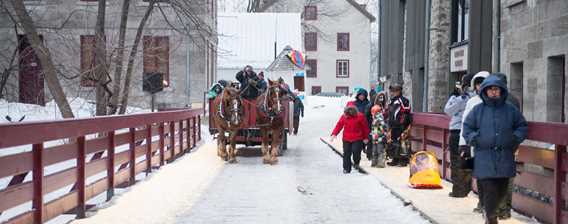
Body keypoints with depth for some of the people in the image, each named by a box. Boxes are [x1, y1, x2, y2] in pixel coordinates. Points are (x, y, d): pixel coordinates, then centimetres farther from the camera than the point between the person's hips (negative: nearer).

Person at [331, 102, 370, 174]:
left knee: (356, 151, -12)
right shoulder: (344, 116, 2)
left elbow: (365, 127, 1)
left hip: (357, 139, -3)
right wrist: (334, 134, -9)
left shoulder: (360, 116, -5)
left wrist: (366, 137, 3)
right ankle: (346, 168, 14)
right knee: (346, 153, 4)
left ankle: (356, 164, 18)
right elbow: (339, 125, 2)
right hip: (346, 139, 3)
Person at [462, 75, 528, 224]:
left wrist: (515, 138, 0)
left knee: (501, 191, 10)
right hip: (485, 158, -2)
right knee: (490, 190, -9)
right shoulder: (478, 110, 4)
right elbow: (467, 128, 10)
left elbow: (523, 126, 17)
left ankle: (490, 212, 34)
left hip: (505, 158, 2)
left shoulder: (511, 110, 7)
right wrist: (475, 140, -6)